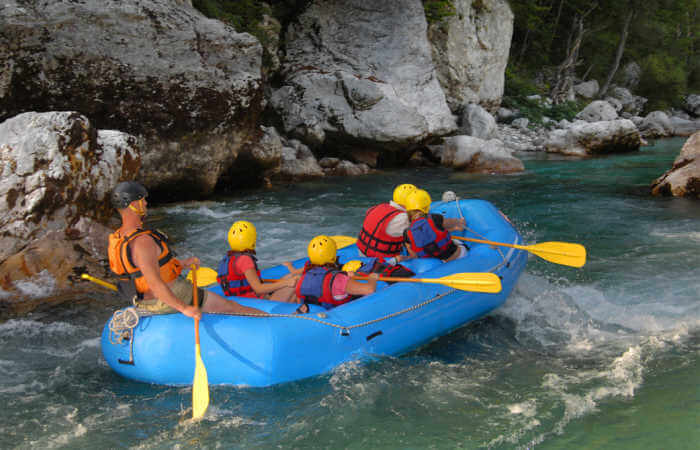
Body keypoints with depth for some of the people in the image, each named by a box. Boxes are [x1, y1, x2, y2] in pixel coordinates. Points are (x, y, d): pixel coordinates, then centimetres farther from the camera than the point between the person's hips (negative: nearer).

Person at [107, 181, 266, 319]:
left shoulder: (116, 240, -1)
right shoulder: (142, 241, -31)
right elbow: (154, 282, -34)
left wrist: (182, 263, 13)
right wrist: (184, 308, -28)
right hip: (169, 300, -10)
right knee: (229, 306, 5)